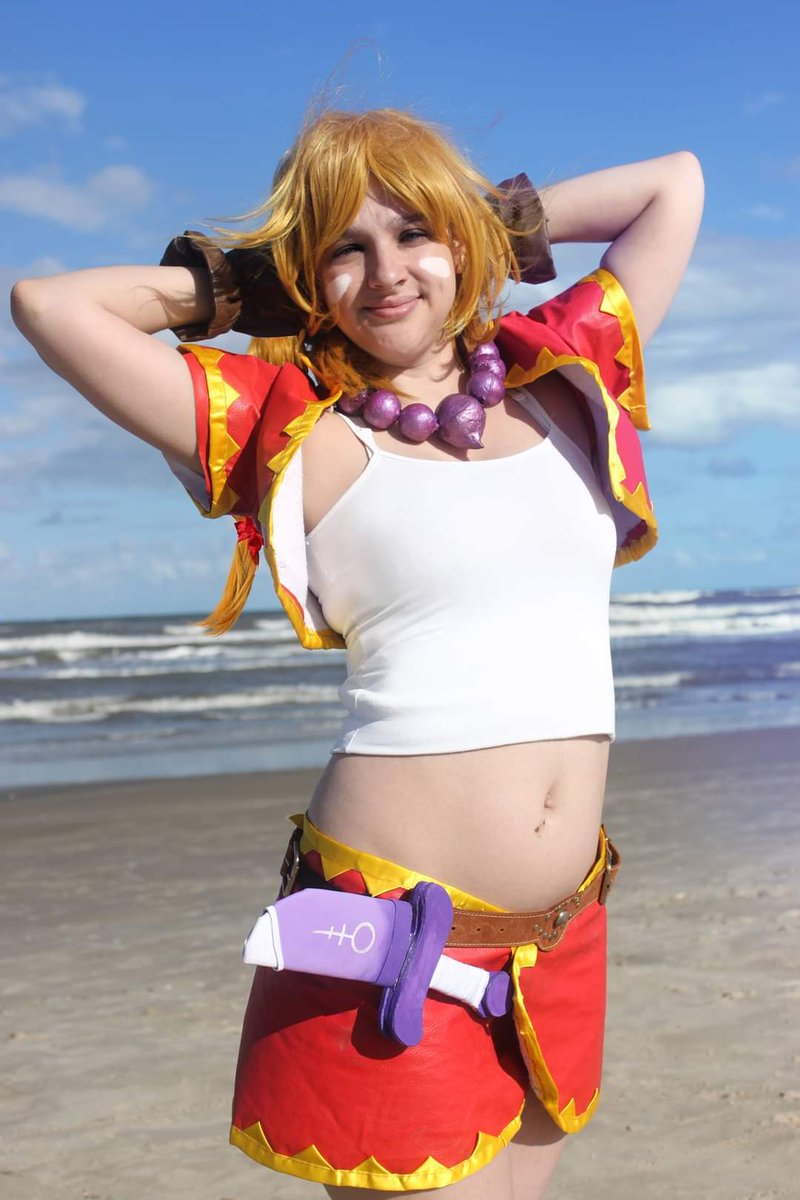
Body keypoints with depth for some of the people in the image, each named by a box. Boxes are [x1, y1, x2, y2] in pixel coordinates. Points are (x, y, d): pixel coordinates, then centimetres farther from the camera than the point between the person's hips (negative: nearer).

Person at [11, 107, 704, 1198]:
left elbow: (674, 182, 21)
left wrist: (494, 220, 19)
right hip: (391, 917, -4)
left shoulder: (562, 377, 11)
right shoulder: (304, 430, -1)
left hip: (561, 932, 4)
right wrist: (227, 285, 8)